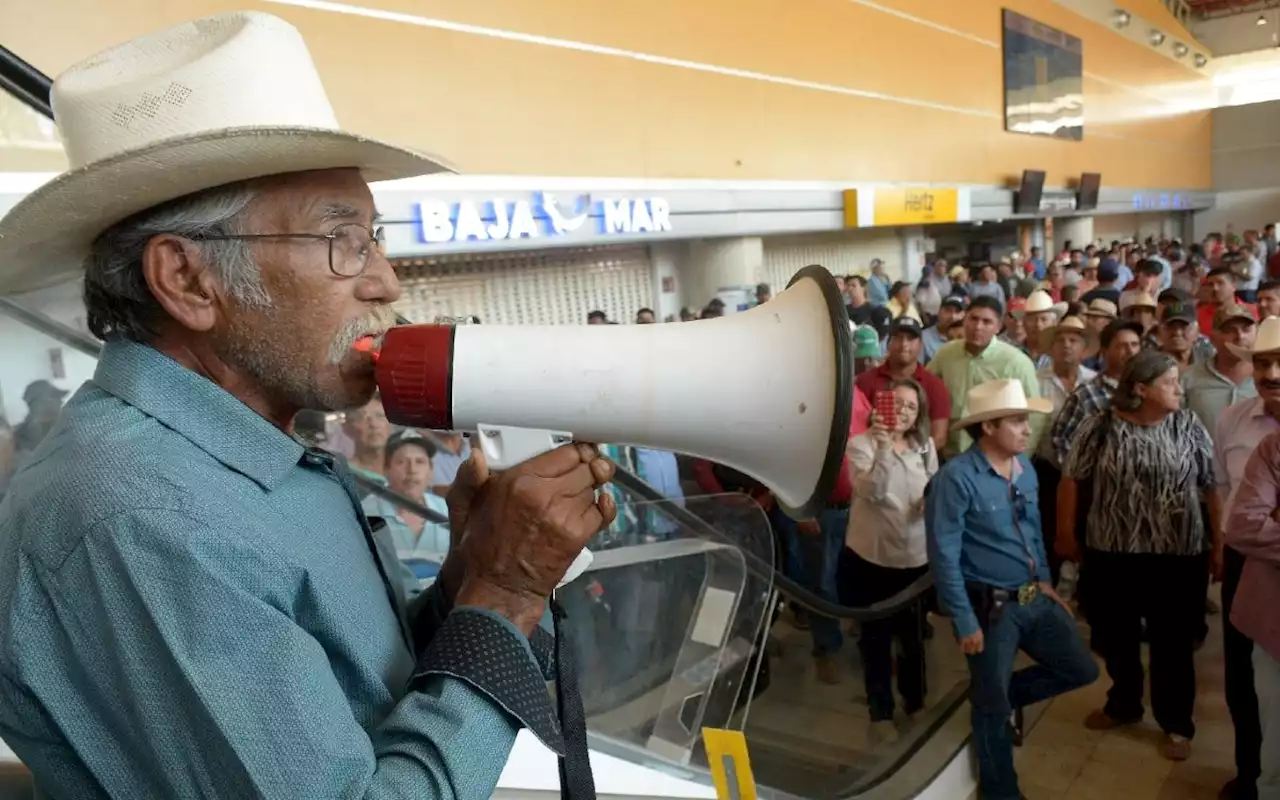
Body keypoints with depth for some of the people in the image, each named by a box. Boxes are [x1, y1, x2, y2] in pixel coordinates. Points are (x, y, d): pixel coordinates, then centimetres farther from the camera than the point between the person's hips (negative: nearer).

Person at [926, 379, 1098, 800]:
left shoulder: (1025, 467, 3)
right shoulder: (956, 478, -21)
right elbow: (944, 556, -20)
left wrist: (1046, 581, 14)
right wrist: (965, 622, -18)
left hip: (1035, 600, 7)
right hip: (989, 607, -7)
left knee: (1082, 670, 15)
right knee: (994, 708, 5)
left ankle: (996, 694, 30)